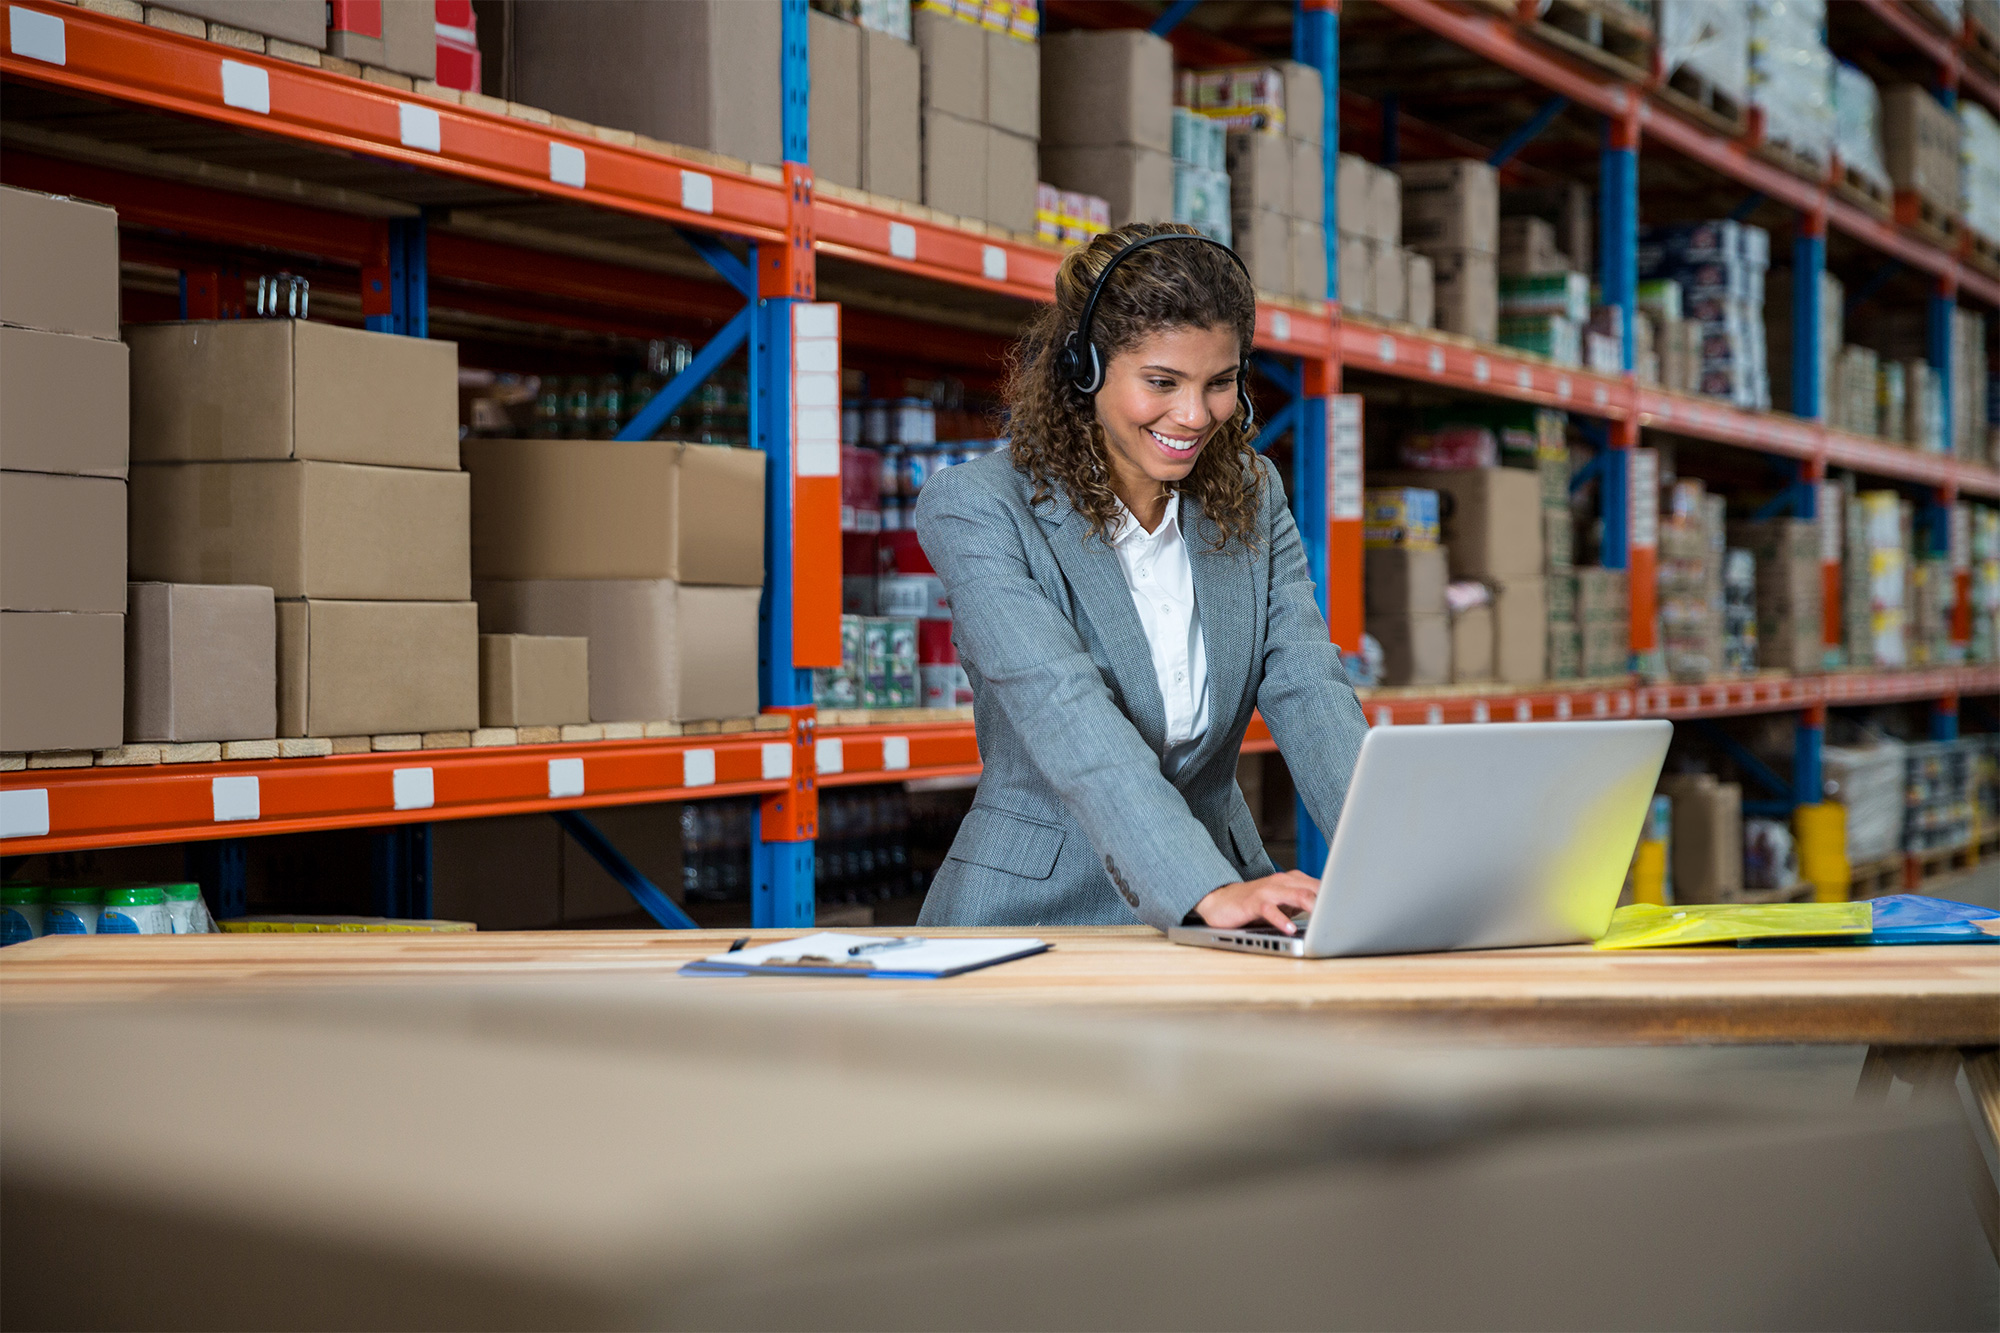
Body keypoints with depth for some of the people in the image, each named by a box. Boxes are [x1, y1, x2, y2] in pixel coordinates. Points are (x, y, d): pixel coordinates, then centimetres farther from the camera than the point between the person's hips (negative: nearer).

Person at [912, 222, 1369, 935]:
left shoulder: (1252, 496, 8)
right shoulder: (974, 508, -10)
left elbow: (1306, 689, -3)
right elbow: (1064, 710, -23)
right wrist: (1209, 890, -36)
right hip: (1040, 910, -3)